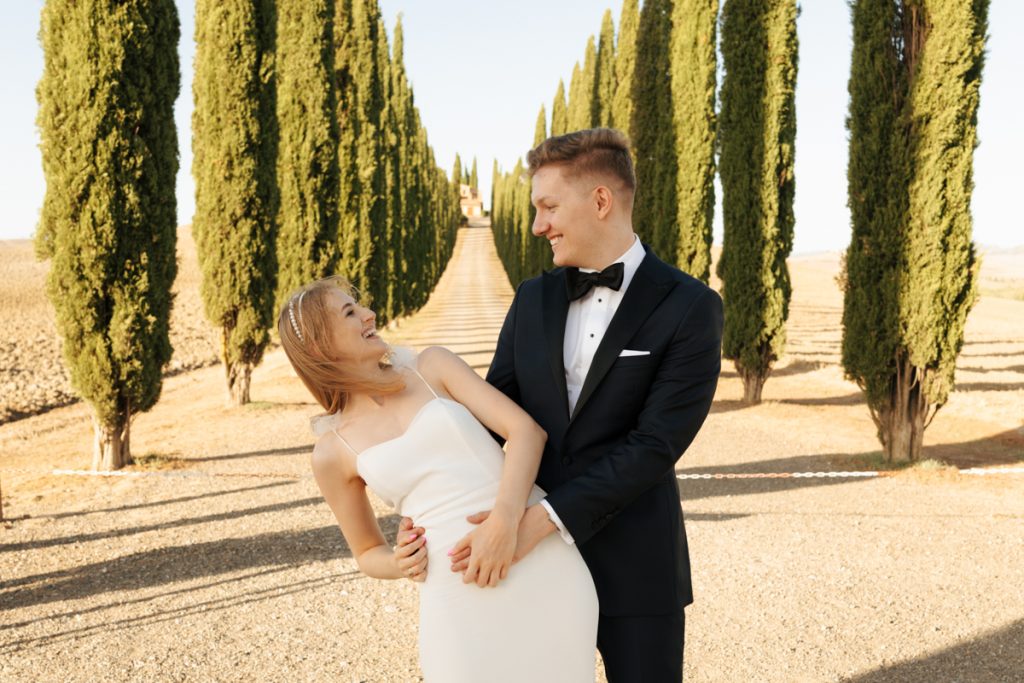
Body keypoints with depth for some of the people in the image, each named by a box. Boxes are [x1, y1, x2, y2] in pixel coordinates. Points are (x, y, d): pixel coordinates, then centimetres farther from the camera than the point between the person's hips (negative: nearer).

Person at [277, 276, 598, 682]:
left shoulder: (433, 365, 6)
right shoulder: (331, 453, 5)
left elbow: (526, 428, -4)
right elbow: (367, 554, 16)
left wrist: (504, 521, -19)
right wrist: (400, 565, -7)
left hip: (546, 559, 1)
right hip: (459, 597, -1)